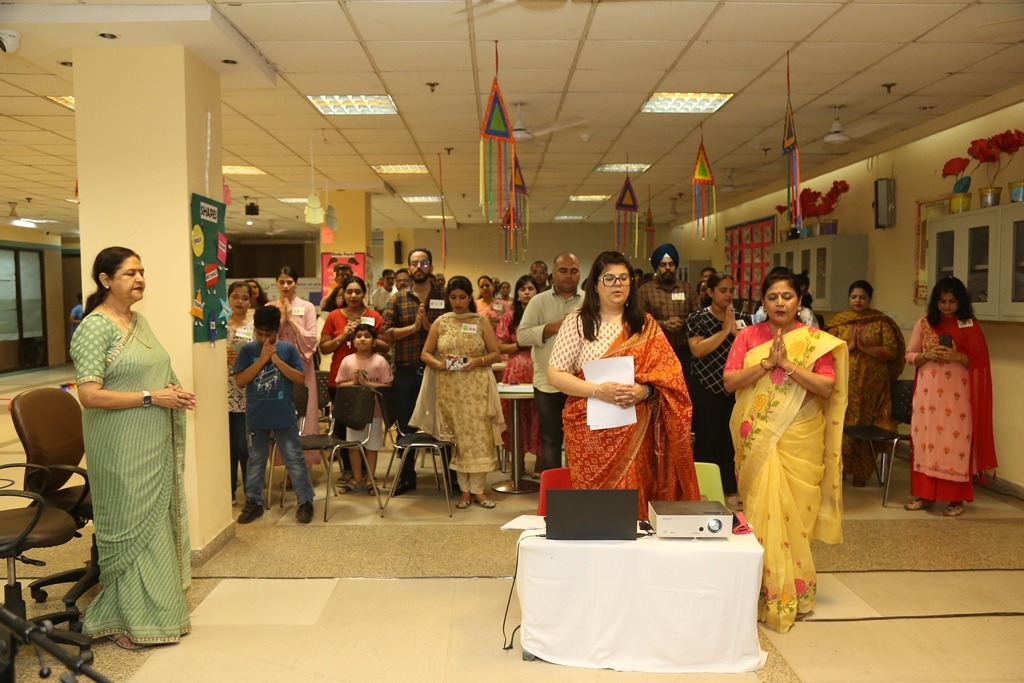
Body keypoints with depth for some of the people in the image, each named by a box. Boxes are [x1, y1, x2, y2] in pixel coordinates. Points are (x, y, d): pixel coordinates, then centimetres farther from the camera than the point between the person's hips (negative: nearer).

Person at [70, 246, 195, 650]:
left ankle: (154, 607, 28)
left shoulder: (139, 321, 11)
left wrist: (174, 393, 2)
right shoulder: (95, 326, -14)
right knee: (129, 526, 3)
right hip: (121, 449, -8)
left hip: (153, 444, 8)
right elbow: (90, 395, -20)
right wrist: (152, 397, -19)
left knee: (156, 521, 14)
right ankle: (123, 619, 19)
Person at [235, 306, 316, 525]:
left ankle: (305, 501, 12)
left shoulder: (288, 349, -3)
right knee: (256, 460, 13)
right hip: (256, 416, 1)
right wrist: (262, 360, -17)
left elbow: (300, 378, -9)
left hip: (284, 416, -1)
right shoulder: (248, 350, -2)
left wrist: (277, 360, -18)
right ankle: (254, 502, 25)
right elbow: (240, 381, -9)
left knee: (294, 459, 4)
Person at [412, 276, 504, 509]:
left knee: (479, 436, -2)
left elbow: (496, 354, 3)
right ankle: (465, 490, 14)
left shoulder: (481, 322, 3)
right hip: (449, 389, 1)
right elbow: (425, 354, 8)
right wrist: (439, 363, -12)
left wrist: (478, 361, -15)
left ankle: (479, 489, 7)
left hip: (477, 389, -1)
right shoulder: (440, 322, 6)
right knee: (457, 438, 5)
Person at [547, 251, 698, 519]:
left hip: (635, 432, 2)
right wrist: (598, 390, -17)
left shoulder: (646, 325, 8)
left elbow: (670, 375, 5)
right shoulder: (577, 322, 1)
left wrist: (644, 391, -15)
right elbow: (555, 374, -4)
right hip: (590, 431, -1)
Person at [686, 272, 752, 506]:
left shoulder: (742, 318, 9)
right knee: (707, 439, 0)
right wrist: (724, 331, -15)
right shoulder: (698, 318, -3)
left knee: (732, 439, 7)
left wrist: (735, 331, -10)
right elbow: (697, 350, -16)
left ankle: (730, 491, 16)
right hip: (707, 387, -4)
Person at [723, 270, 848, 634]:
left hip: (799, 440, -1)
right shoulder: (747, 336, 5)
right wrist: (767, 363, -16)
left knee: (792, 512, 2)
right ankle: (764, 590, 18)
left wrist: (787, 364, -17)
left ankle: (793, 592, 18)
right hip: (757, 439, 1)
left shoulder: (816, 340, 1)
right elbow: (729, 380, -5)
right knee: (761, 508, 3)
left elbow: (827, 387, -9)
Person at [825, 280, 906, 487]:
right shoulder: (839, 321, 8)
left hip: (871, 384, -1)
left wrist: (865, 348, -16)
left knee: (866, 426, 3)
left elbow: (892, 351, -5)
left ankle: (861, 473, 12)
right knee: (841, 425, 0)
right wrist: (847, 346, -14)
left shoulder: (881, 322, 3)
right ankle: (838, 468, 11)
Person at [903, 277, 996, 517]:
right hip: (928, 392, 2)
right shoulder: (923, 324, 7)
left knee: (956, 442, -3)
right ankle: (924, 494, 13)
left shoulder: (970, 326, 2)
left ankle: (956, 498, 7)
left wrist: (957, 357, -18)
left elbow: (978, 361, -1)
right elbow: (909, 356, 7)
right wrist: (926, 355, -12)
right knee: (926, 439, 4)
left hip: (957, 394, -2)